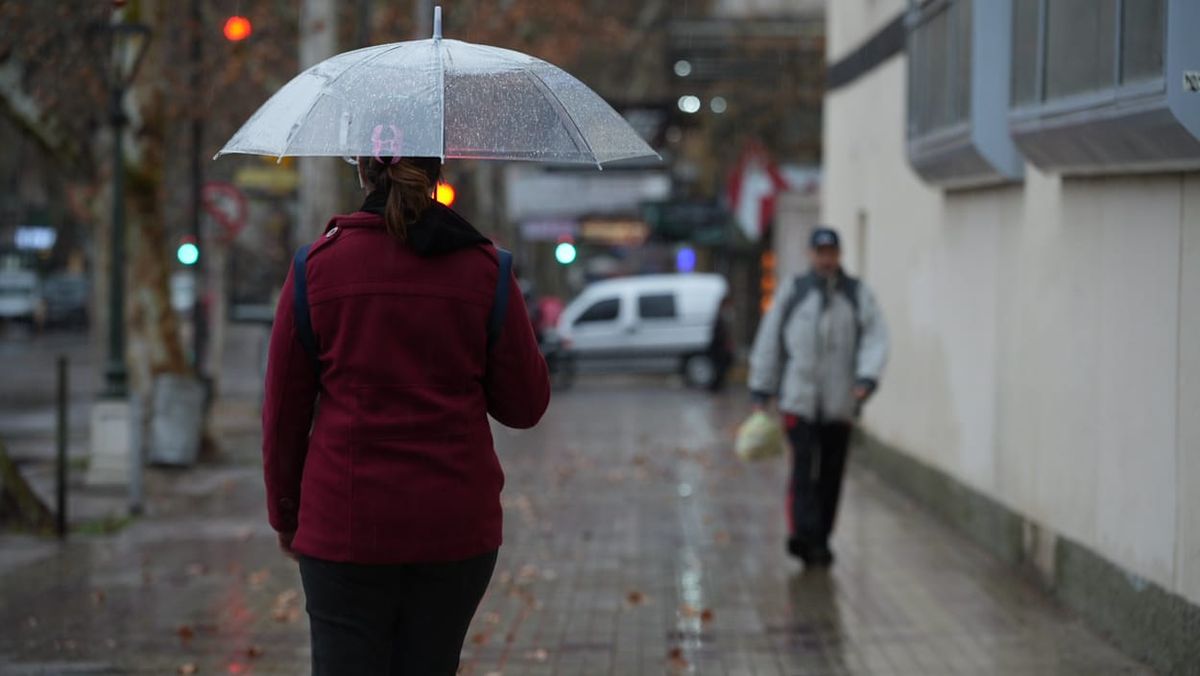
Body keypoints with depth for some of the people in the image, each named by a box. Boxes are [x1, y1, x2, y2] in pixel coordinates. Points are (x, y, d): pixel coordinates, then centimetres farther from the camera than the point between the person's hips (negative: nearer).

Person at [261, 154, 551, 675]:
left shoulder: (318, 265, -2)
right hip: (455, 527, 1)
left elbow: (283, 412, 3)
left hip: (344, 523, -1)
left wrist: (285, 515, 15)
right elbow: (526, 405, 3)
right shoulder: (483, 269, -2)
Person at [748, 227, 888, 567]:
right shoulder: (792, 292, 6)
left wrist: (866, 378, -18)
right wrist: (761, 390, 6)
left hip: (839, 402, 2)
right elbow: (768, 341, 9)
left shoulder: (858, 294, 8)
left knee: (831, 473, 6)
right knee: (804, 467, -14)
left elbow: (875, 338, -2)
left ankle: (820, 539, 16)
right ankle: (805, 535, -17)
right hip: (799, 399, -2)